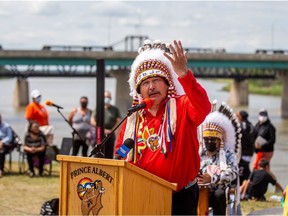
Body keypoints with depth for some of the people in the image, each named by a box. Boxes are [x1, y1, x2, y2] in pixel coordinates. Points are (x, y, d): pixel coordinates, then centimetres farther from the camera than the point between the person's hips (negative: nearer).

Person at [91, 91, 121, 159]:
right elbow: (92, 121, 2)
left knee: (109, 155, -1)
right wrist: (103, 130, -6)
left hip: (110, 135, 1)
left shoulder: (115, 109, 11)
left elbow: (119, 121, 5)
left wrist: (111, 130, -7)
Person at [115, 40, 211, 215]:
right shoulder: (134, 118, 7)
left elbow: (203, 108, -30)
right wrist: (125, 153, -8)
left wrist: (184, 75, -43)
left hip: (180, 196, -4)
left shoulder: (181, 108, -6)